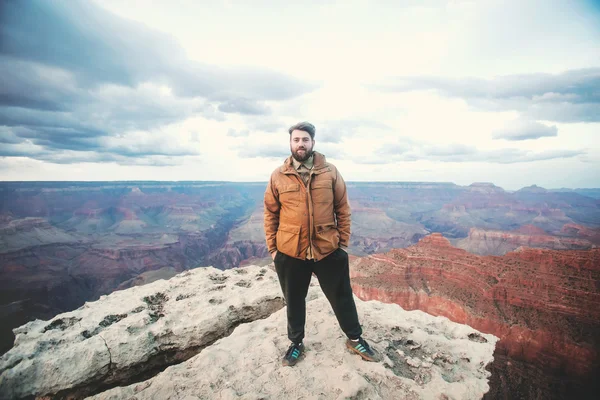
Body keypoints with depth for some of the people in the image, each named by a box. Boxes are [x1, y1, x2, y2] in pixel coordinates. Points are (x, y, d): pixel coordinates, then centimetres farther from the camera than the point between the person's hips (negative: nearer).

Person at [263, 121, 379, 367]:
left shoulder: (330, 172, -2)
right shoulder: (278, 176, -2)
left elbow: (342, 209, 3)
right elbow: (270, 214, 2)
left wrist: (344, 242, 2)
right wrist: (272, 248, 2)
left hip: (328, 250, 0)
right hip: (290, 252, 1)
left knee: (342, 297, 16)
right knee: (294, 300, 19)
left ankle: (355, 339, 41)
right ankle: (296, 342, 43)